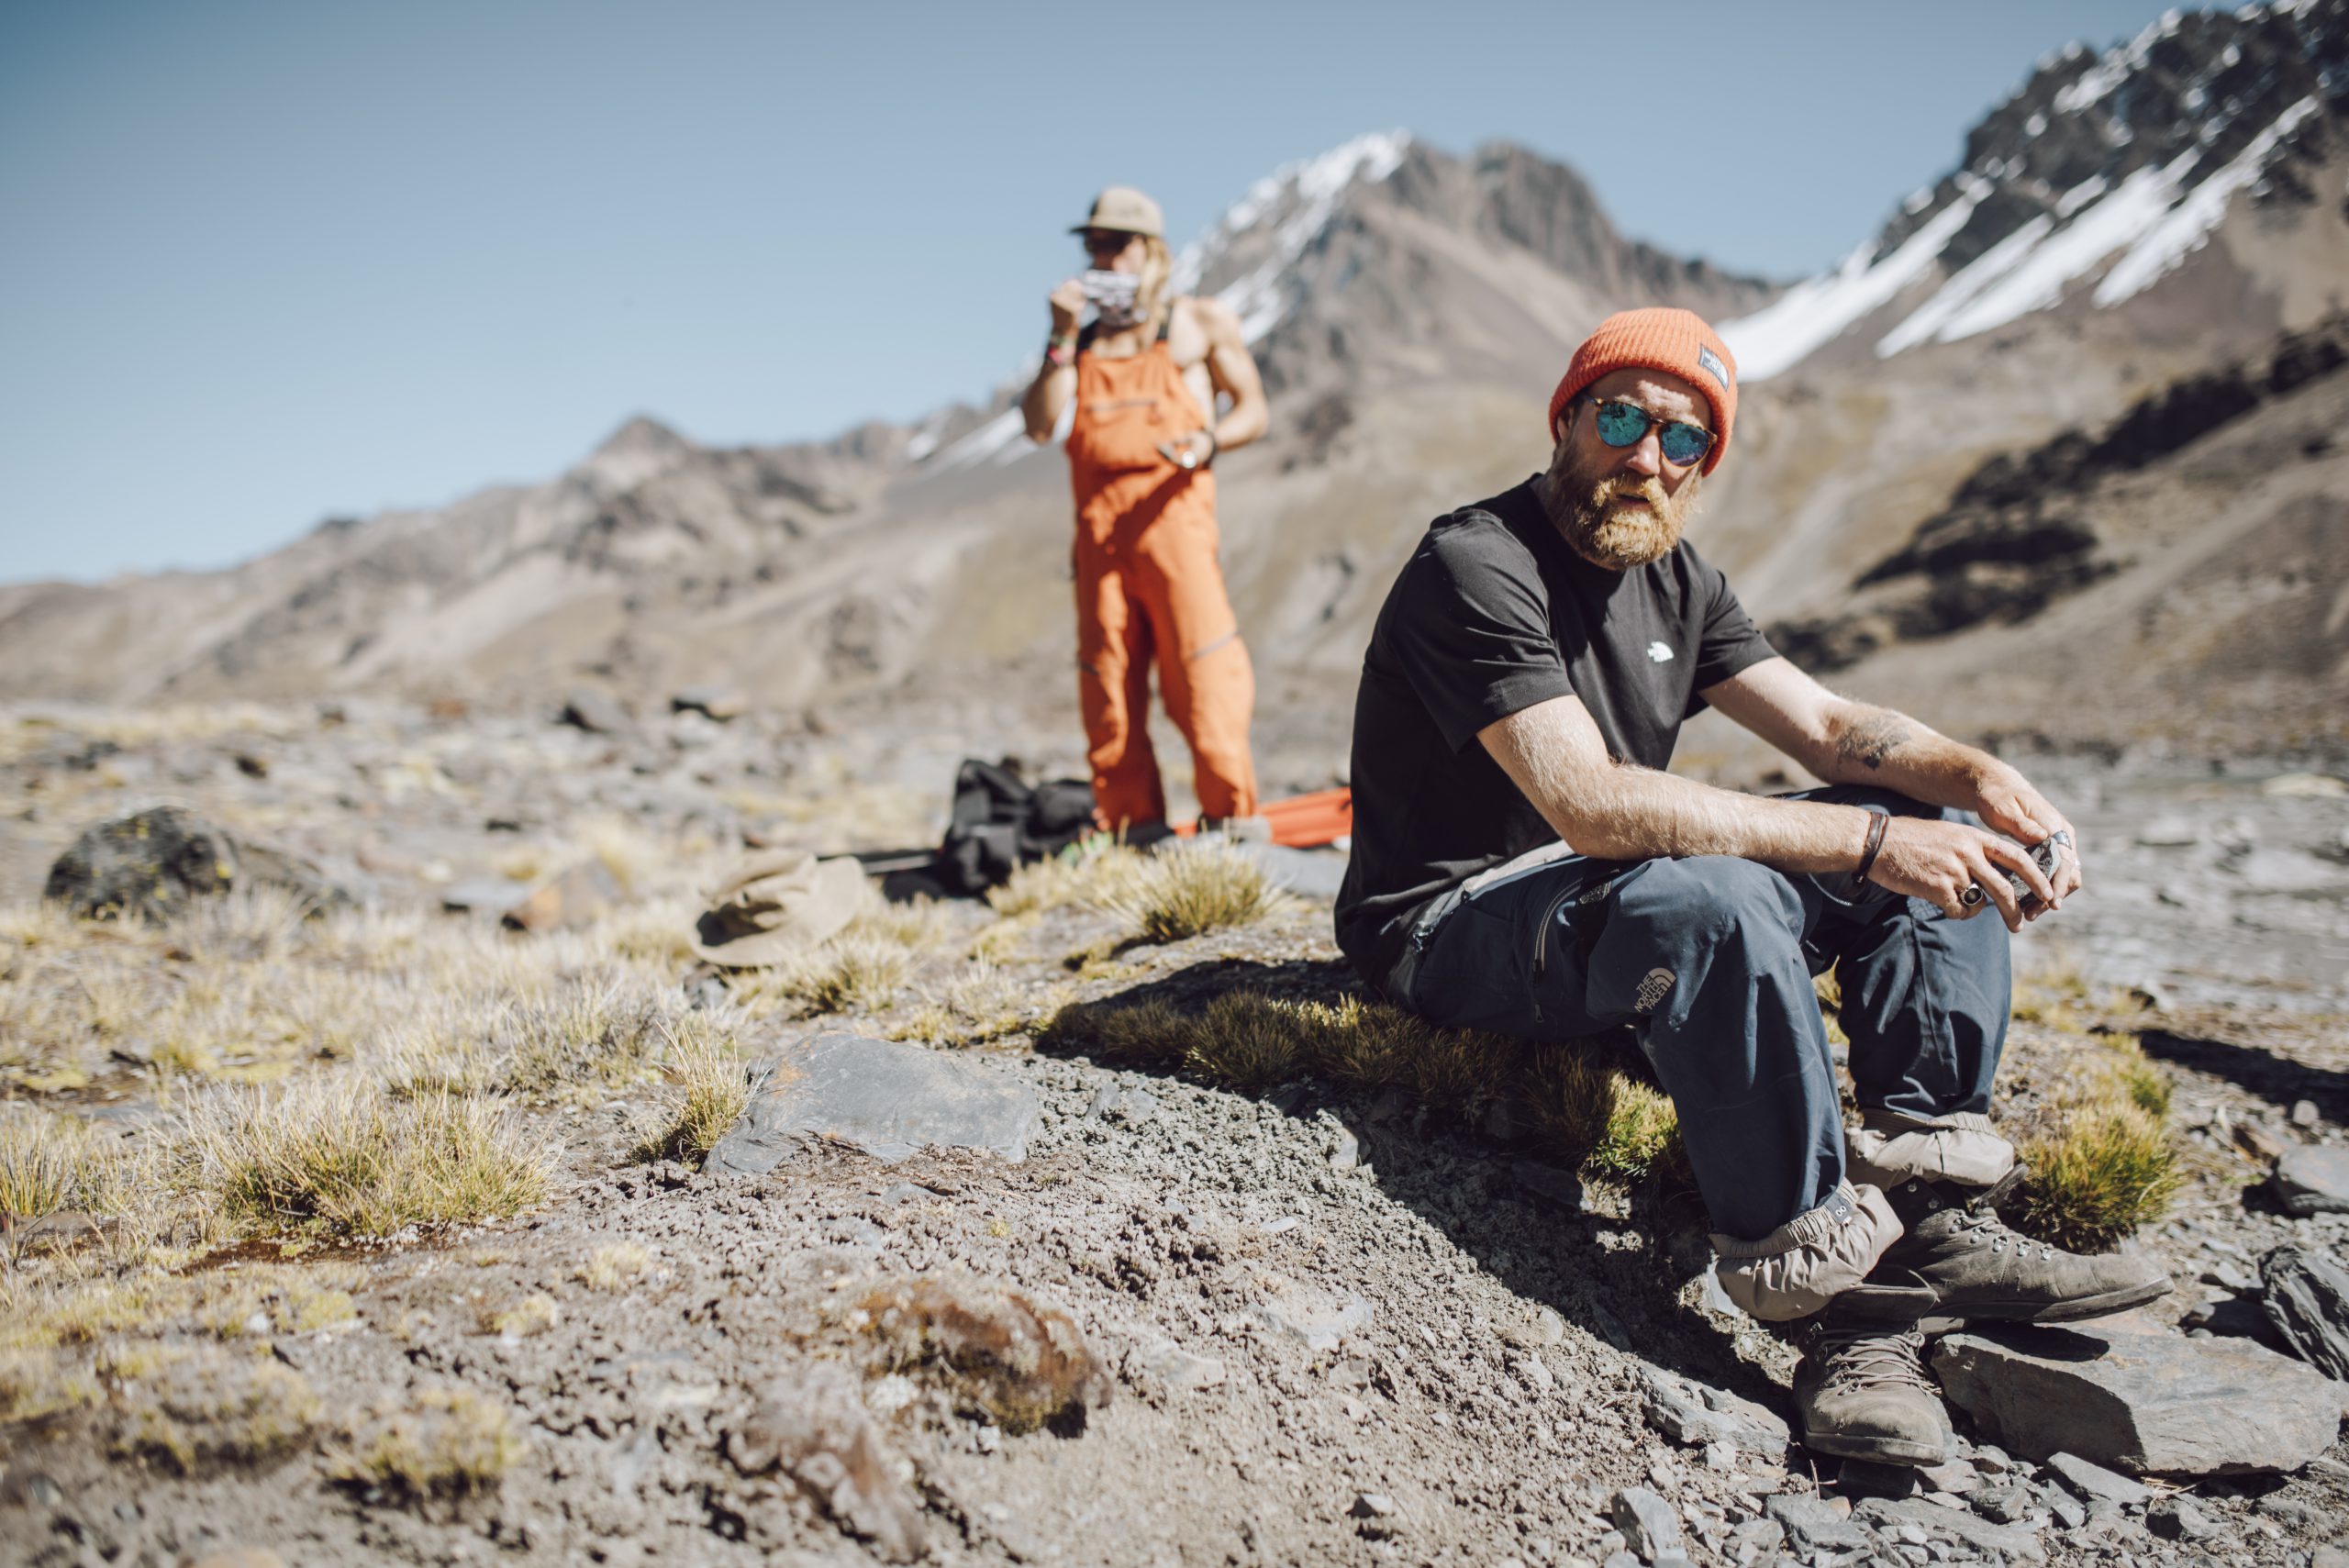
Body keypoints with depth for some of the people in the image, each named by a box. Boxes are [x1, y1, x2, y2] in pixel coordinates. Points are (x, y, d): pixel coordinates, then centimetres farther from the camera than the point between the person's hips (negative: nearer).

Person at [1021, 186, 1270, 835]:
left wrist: (1207, 441, -12)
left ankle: (1230, 818, -4)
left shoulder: (1200, 320, 13)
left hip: (1170, 508, -4)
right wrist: (1062, 339, 1)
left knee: (1201, 669, -11)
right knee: (1106, 680, 1)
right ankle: (1131, 825, 7)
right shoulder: (1082, 337, 21)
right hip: (1098, 522, 4)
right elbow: (1040, 425, 9)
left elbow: (1253, 409, 8)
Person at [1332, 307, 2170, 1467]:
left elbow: (1827, 724, 8)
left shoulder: (1673, 576, 10)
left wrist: (1976, 779, -14)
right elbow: (1594, 805, -29)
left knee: (1939, 836, -1)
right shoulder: (1475, 568, -19)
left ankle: (1933, 1216, -13)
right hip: (1459, 926, -9)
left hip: (1615, 889, 9)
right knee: (1713, 905, -39)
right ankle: (1835, 1298, -28)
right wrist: (1867, 840, -30)